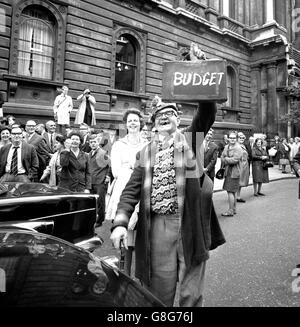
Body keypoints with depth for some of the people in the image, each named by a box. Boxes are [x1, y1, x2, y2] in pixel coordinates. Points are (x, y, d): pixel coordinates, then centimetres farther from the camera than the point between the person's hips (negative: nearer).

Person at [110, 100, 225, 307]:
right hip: (158, 226, 2)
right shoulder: (146, 152, 10)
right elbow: (132, 190, 3)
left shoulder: (190, 139, 7)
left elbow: (208, 113, -9)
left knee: (191, 292, 12)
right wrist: (120, 223, -9)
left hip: (190, 223, -1)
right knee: (159, 289, 14)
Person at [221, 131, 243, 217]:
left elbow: (234, 160, -20)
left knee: (230, 191, -6)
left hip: (234, 172, -8)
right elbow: (222, 157, 9)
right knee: (233, 192, 16)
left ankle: (230, 211, 2)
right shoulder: (226, 146, 12)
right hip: (227, 172, 8)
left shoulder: (238, 148, -11)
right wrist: (229, 160, -8)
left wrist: (225, 159, -8)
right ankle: (234, 209, 27)